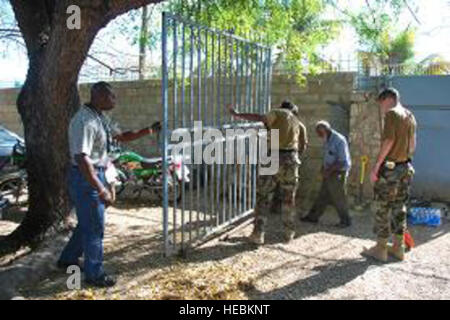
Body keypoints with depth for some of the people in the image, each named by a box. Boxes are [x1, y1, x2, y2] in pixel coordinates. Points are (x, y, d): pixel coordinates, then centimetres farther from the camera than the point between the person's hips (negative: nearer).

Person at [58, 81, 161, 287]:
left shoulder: (99, 118, 8)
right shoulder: (85, 121, -24)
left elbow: (121, 136, 18)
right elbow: (82, 158, -30)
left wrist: (149, 130, 8)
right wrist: (101, 189, -30)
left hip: (96, 174, 10)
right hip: (86, 178, -10)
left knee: (87, 222, 22)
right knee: (95, 227, 2)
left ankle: (68, 259, 41)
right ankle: (94, 274, 19)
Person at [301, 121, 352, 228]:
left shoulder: (339, 140, -18)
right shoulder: (327, 140, 9)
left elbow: (343, 162, -20)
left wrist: (329, 170, -19)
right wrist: (324, 168, 3)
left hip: (338, 174, -8)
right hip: (329, 173, 8)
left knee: (339, 198, 1)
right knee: (323, 196, 12)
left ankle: (346, 221, 15)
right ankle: (313, 216, 19)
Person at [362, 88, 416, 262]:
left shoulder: (392, 113, -10)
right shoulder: (410, 116, 14)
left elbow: (388, 141, -18)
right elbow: (412, 144, 17)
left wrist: (376, 167, -17)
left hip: (390, 167, -8)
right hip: (406, 167, 8)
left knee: (383, 208, -1)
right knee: (399, 207, 13)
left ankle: (380, 249, 5)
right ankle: (398, 247, 20)